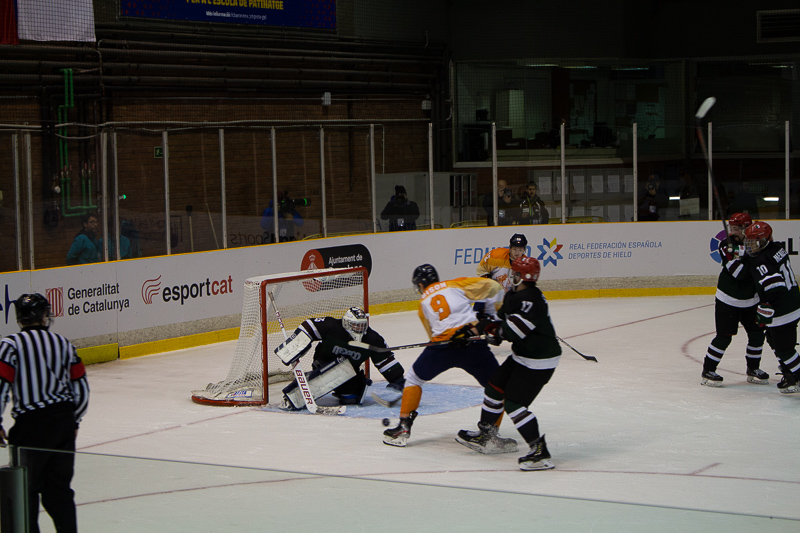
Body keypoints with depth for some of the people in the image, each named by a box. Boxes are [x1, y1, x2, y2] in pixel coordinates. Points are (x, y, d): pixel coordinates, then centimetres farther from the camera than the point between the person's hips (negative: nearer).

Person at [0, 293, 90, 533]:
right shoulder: (63, 343, 9)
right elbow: (82, 389, 10)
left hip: (31, 424, -4)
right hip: (64, 422, 4)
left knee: (26, 488, 7)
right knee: (60, 487, 12)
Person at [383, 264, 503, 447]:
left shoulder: (423, 303, 23)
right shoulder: (456, 285, 17)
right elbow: (490, 286, 8)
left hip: (442, 345, 1)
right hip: (473, 344, -1)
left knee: (414, 377, 23)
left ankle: (404, 427, 19)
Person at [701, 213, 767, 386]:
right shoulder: (726, 245, -12)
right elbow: (738, 272, -24)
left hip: (750, 300, 5)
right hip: (728, 299, -5)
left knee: (757, 333, 8)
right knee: (724, 336, -7)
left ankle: (753, 369, 26)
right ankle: (707, 371, 2)